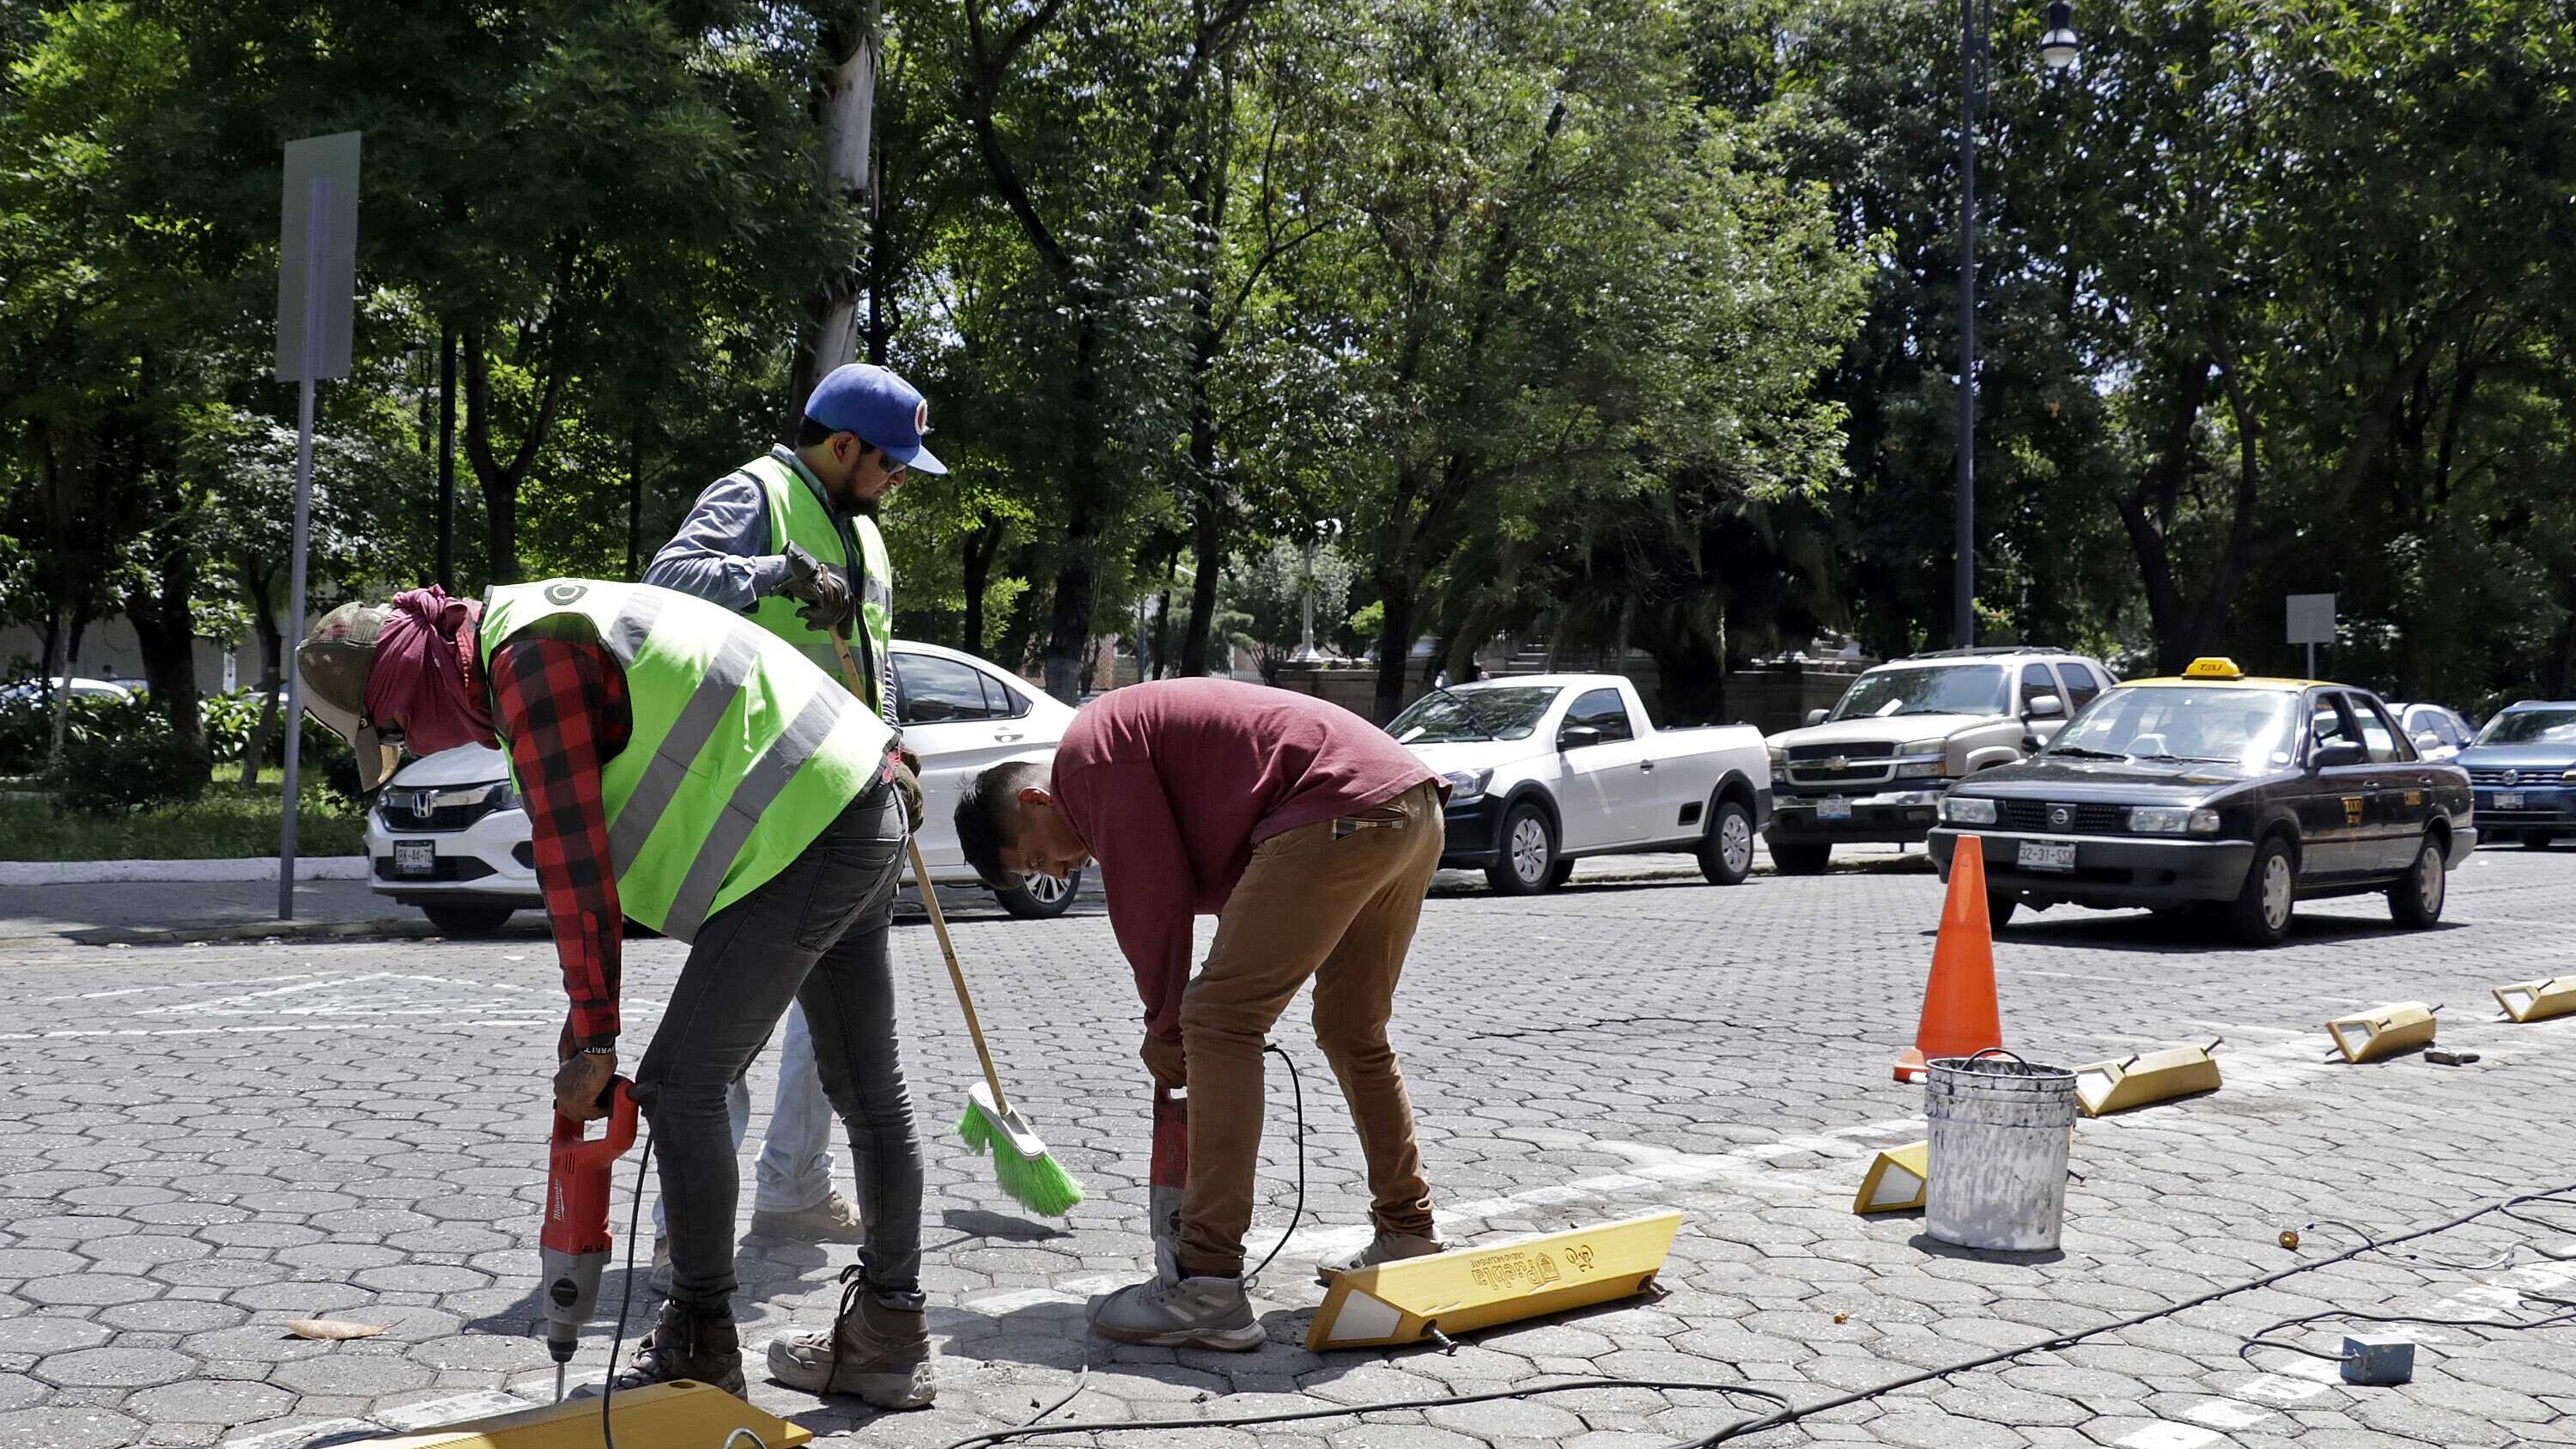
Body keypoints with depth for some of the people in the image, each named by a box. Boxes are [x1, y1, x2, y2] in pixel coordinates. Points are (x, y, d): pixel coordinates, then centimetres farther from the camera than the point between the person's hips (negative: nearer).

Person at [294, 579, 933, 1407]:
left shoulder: (529, 659, -13)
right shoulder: (553, 631, 18)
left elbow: (571, 855, -15)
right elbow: (596, 835, 20)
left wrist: (593, 1036, -10)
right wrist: (589, 1006, 19)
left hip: (803, 834, -11)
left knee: (679, 1087, -4)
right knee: (862, 1089, 16)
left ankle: (701, 1350, 7)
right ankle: (889, 1339, 26)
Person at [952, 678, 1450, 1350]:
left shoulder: (1087, 751, 0)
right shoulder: (1134, 731, 28)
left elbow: (1153, 898, -4)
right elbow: (1213, 882, 25)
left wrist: (1165, 1029, 8)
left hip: (1337, 811, -11)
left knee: (1217, 1022, -9)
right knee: (1354, 1034, 23)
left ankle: (1207, 1290, -12)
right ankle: (1407, 1236, 35)